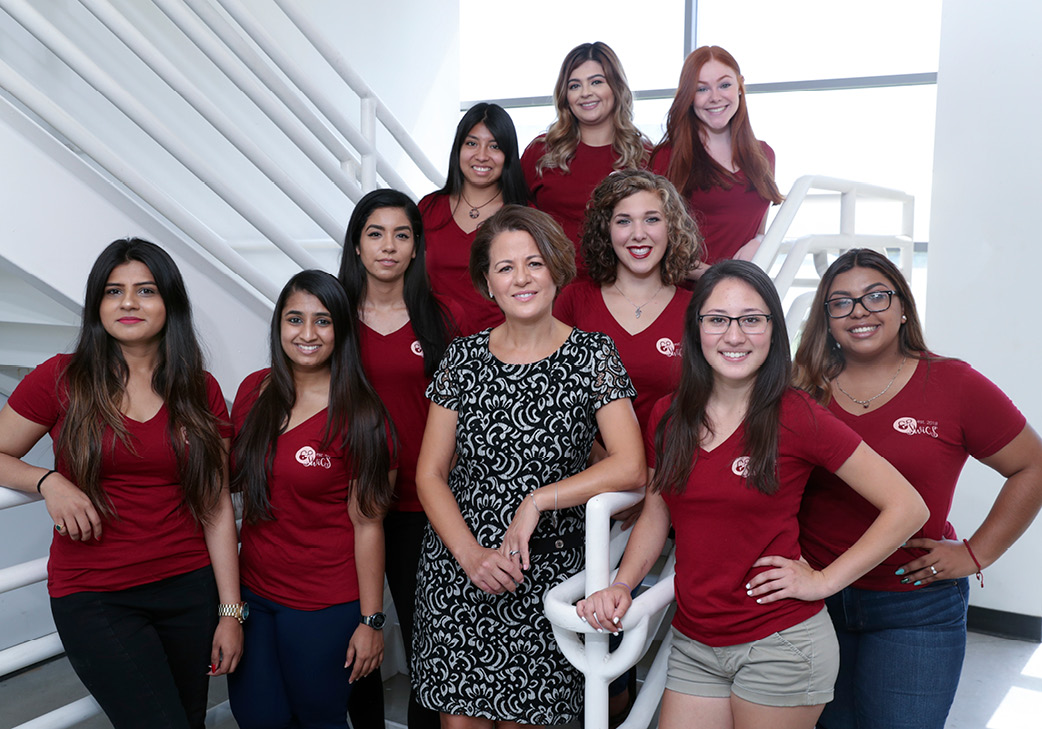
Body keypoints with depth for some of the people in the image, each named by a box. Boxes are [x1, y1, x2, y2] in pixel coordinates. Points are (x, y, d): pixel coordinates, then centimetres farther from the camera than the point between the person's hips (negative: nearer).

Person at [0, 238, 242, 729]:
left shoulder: (201, 392, 4)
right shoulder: (61, 379, -2)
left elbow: (216, 507, 4)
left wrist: (230, 611, 1)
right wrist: (48, 482, -14)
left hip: (189, 590, 3)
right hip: (93, 597, -3)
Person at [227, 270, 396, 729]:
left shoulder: (358, 413, -13)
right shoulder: (254, 391, 2)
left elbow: (367, 523, -13)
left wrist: (371, 621, -12)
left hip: (323, 606, -5)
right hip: (252, 589, 5)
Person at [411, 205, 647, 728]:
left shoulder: (592, 355, -3)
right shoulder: (463, 357, 2)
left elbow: (630, 467, -13)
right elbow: (430, 474, 1)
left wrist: (538, 500, -17)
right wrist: (471, 555, -11)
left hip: (544, 578, -1)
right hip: (454, 572, 2)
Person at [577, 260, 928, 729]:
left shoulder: (796, 418, -13)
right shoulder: (667, 417, 1)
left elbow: (907, 507, -9)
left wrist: (823, 580, -10)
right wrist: (622, 585, -2)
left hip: (780, 645, -4)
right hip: (693, 645, 4)